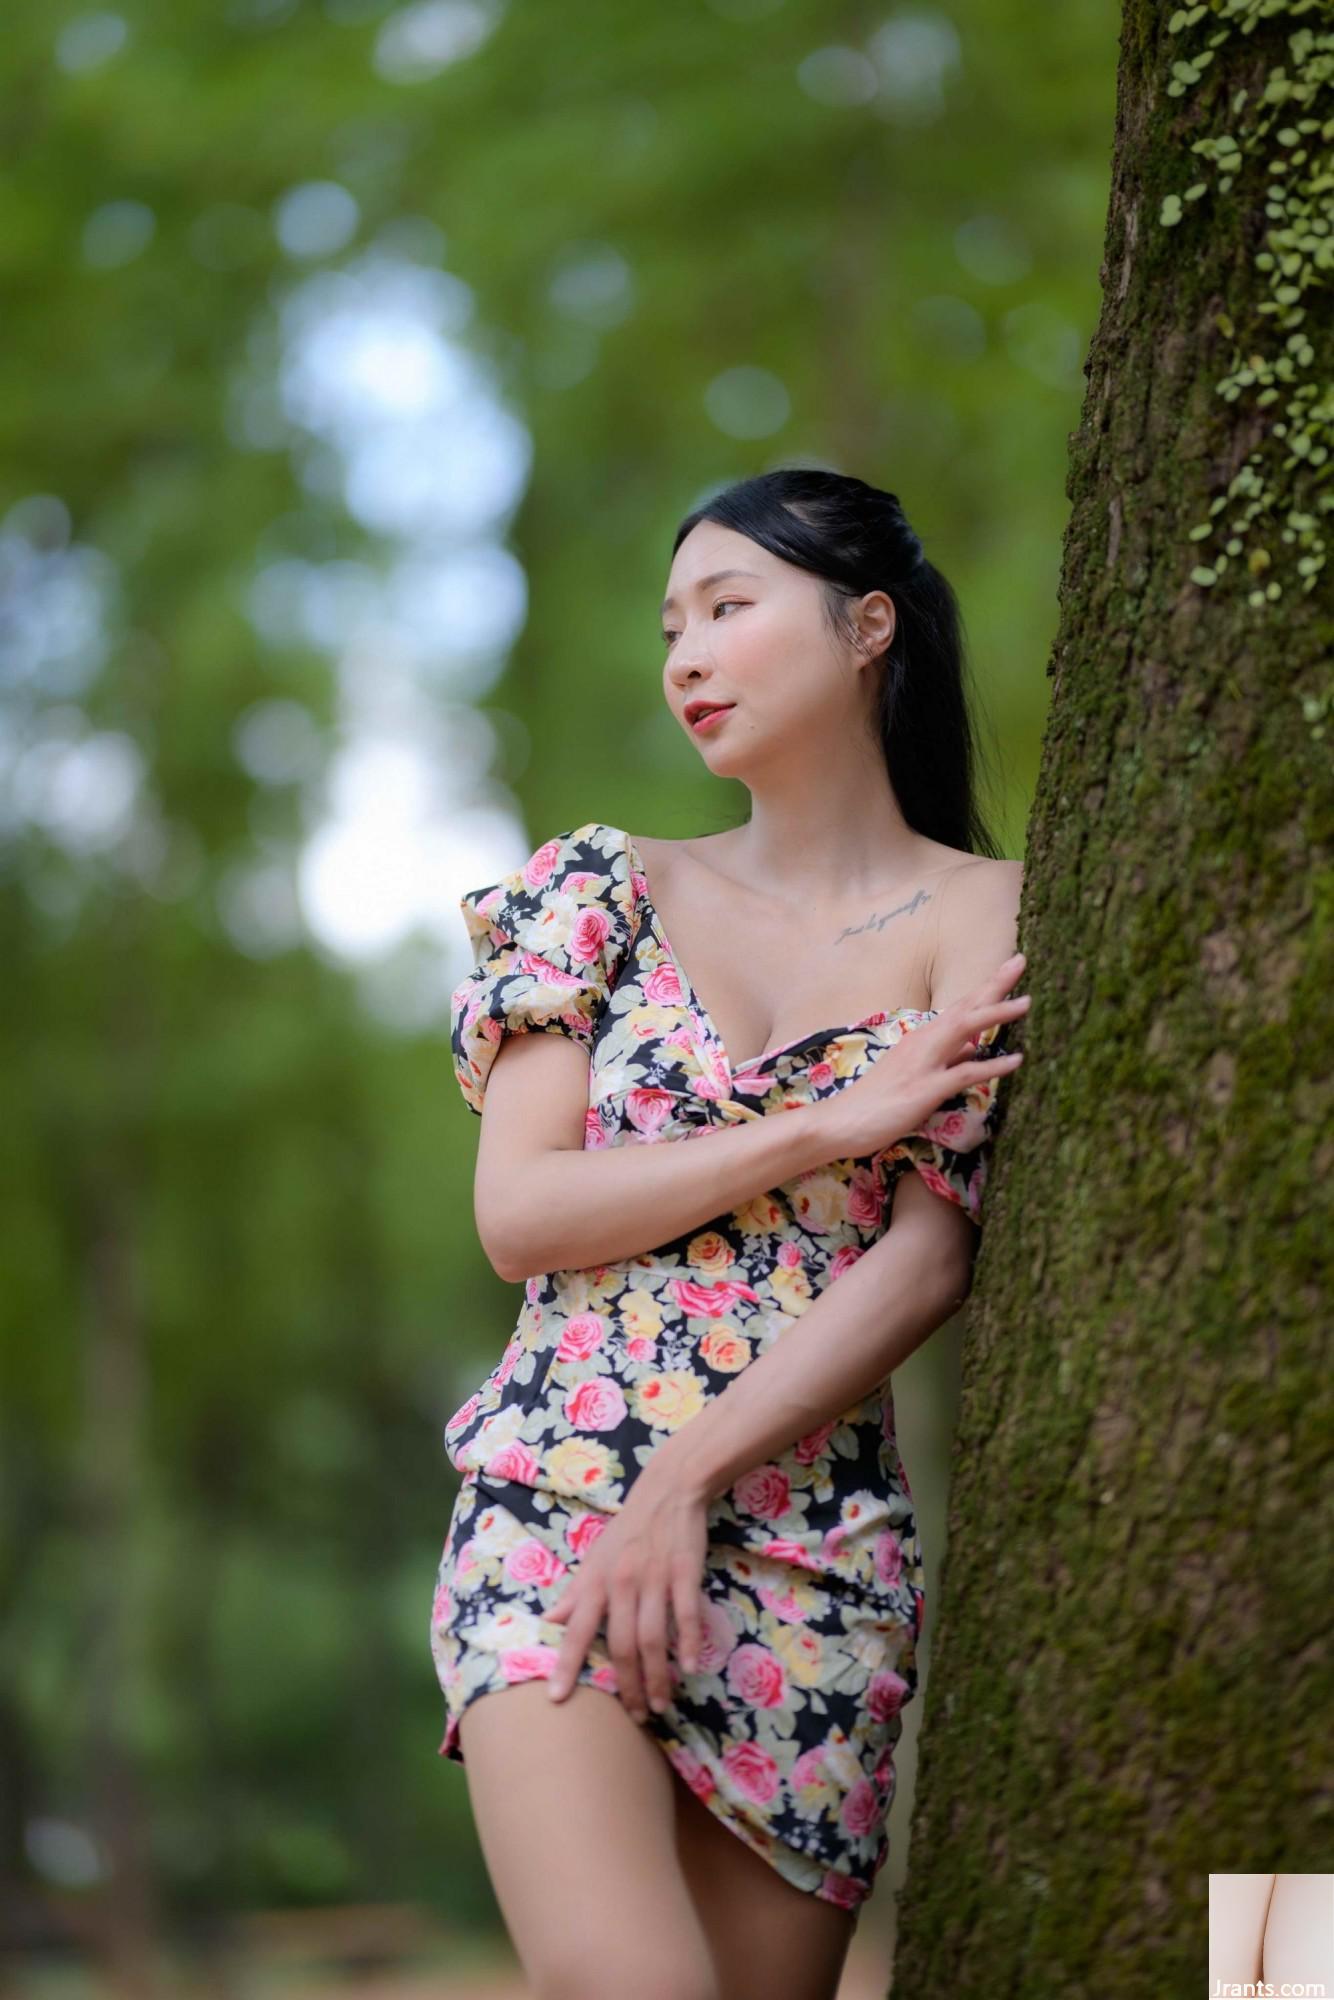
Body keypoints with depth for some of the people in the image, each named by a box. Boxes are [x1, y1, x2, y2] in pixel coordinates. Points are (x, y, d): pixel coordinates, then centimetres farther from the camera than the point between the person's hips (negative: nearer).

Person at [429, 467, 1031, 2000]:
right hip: (552, 1509, 0)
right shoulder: (606, 888, 10)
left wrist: (683, 1486, -14)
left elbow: (930, 1264, -6)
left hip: (812, 1544, 0)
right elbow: (517, 1213, 0)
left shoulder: (987, 920, 4)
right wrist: (835, 1124, -8)